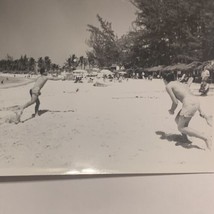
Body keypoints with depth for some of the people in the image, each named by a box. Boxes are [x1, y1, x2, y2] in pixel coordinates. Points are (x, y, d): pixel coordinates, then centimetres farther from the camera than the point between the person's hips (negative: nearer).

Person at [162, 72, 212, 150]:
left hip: (189, 103, -9)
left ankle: (206, 138, -7)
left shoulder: (168, 86, 6)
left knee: (181, 128, 1)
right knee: (178, 119, 23)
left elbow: (175, 102, -2)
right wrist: (201, 112, 23)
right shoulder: (180, 83, 29)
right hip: (196, 101, 9)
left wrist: (172, 110, 19)